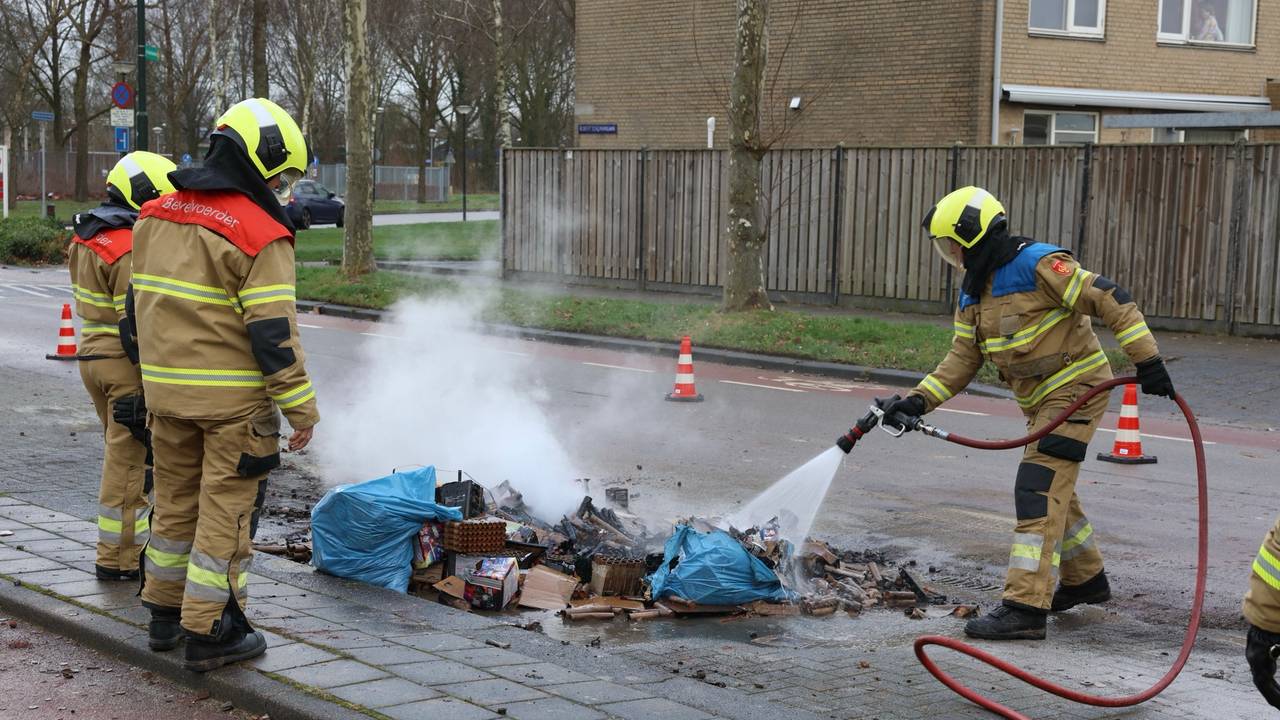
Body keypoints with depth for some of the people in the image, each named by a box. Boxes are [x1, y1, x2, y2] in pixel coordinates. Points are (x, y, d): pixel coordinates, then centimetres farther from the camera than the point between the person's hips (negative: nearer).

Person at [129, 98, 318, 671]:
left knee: (175, 501, 18)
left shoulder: (156, 216, 9)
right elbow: (272, 332, -17)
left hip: (166, 391, 7)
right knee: (224, 512, 2)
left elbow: (138, 307, 16)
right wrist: (300, 408, -11)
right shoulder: (260, 234, -15)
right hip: (233, 400, -7)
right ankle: (209, 632, 7)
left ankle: (165, 614, 29)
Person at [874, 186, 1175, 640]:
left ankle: (1025, 607, -17)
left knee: (1037, 491, -15)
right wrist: (917, 402, -4)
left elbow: (1109, 299, -20)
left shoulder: (1037, 265, -19)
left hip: (1076, 388, -9)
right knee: (1052, 491, 20)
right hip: (1039, 399, 9)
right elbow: (962, 360, 8)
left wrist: (1146, 359, -23)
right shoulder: (973, 293, 8)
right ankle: (1086, 580, 40)